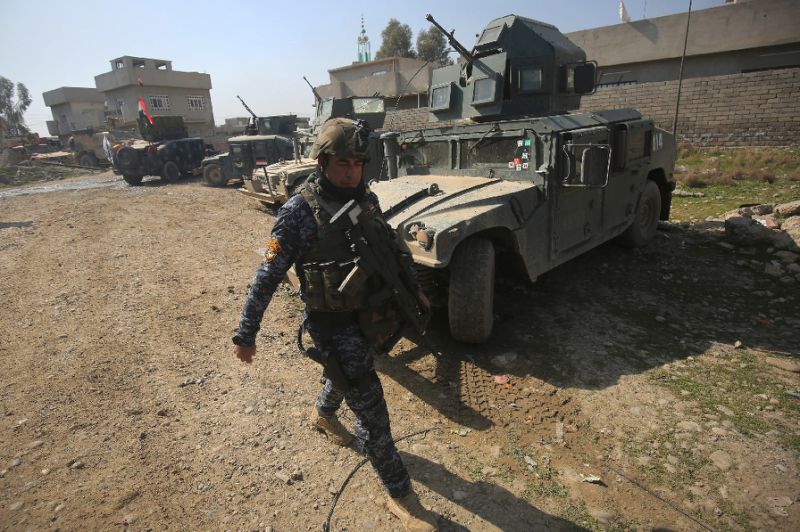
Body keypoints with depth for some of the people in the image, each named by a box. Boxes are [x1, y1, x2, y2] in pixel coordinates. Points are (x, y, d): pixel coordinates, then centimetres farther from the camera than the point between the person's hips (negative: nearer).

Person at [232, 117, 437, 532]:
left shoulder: (367, 199, -2)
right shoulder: (299, 212, -20)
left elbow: (392, 247, 12)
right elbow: (268, 277, -16)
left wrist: (413, 287, 16)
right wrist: (245, 334, -13)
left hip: (369, 315, 7)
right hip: (333, 324, -6)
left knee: (348, 374, 30)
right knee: (371, 409, -1)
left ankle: (323, 414, 63)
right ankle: (400, 495, 19)